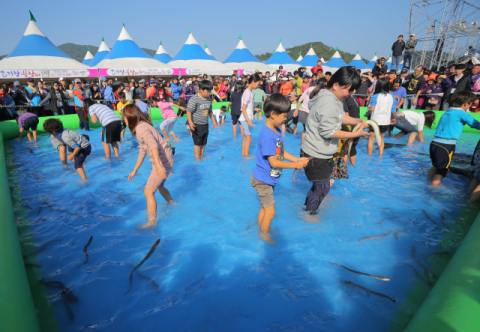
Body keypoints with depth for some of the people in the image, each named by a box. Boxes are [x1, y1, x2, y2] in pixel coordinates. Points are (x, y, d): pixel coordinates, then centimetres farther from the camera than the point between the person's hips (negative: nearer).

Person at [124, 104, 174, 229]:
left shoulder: (141, 128, -17)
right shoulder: (141, 127, 15)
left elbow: (153, 145, -35)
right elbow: (142, 152, 21)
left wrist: (158, 165, -47)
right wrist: (134, 171, 26)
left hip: (163, 161, -10)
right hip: (163, 161, 10)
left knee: (148, 191, -6)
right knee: (159, 186, 28)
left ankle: (152, 221, 1)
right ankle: (171, 203, 50)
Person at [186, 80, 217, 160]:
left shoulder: (209, 99, 7)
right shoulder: (194, 99, -15)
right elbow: (189, 111, -18)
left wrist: (214, 121, 20)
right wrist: (190, 122, -30)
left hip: (205, 125, 7)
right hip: (196, 125, -6)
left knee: (204, 143, 13)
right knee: (197, 143, 0)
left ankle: (202, 157, 27)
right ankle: (197, 158, 13)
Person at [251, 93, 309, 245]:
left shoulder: (277, 131, 2)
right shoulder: (267, 135, -27)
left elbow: (281, 152, 10)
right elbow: (274, 162, -26)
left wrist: (298, 159, 0)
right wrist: (295, 165, -16)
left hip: (269, 178, 9)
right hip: (263, 180, -9)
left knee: (265, 207, 21)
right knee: (270, 211, 4)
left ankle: (262, 230, 39)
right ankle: (264, 234, 27)